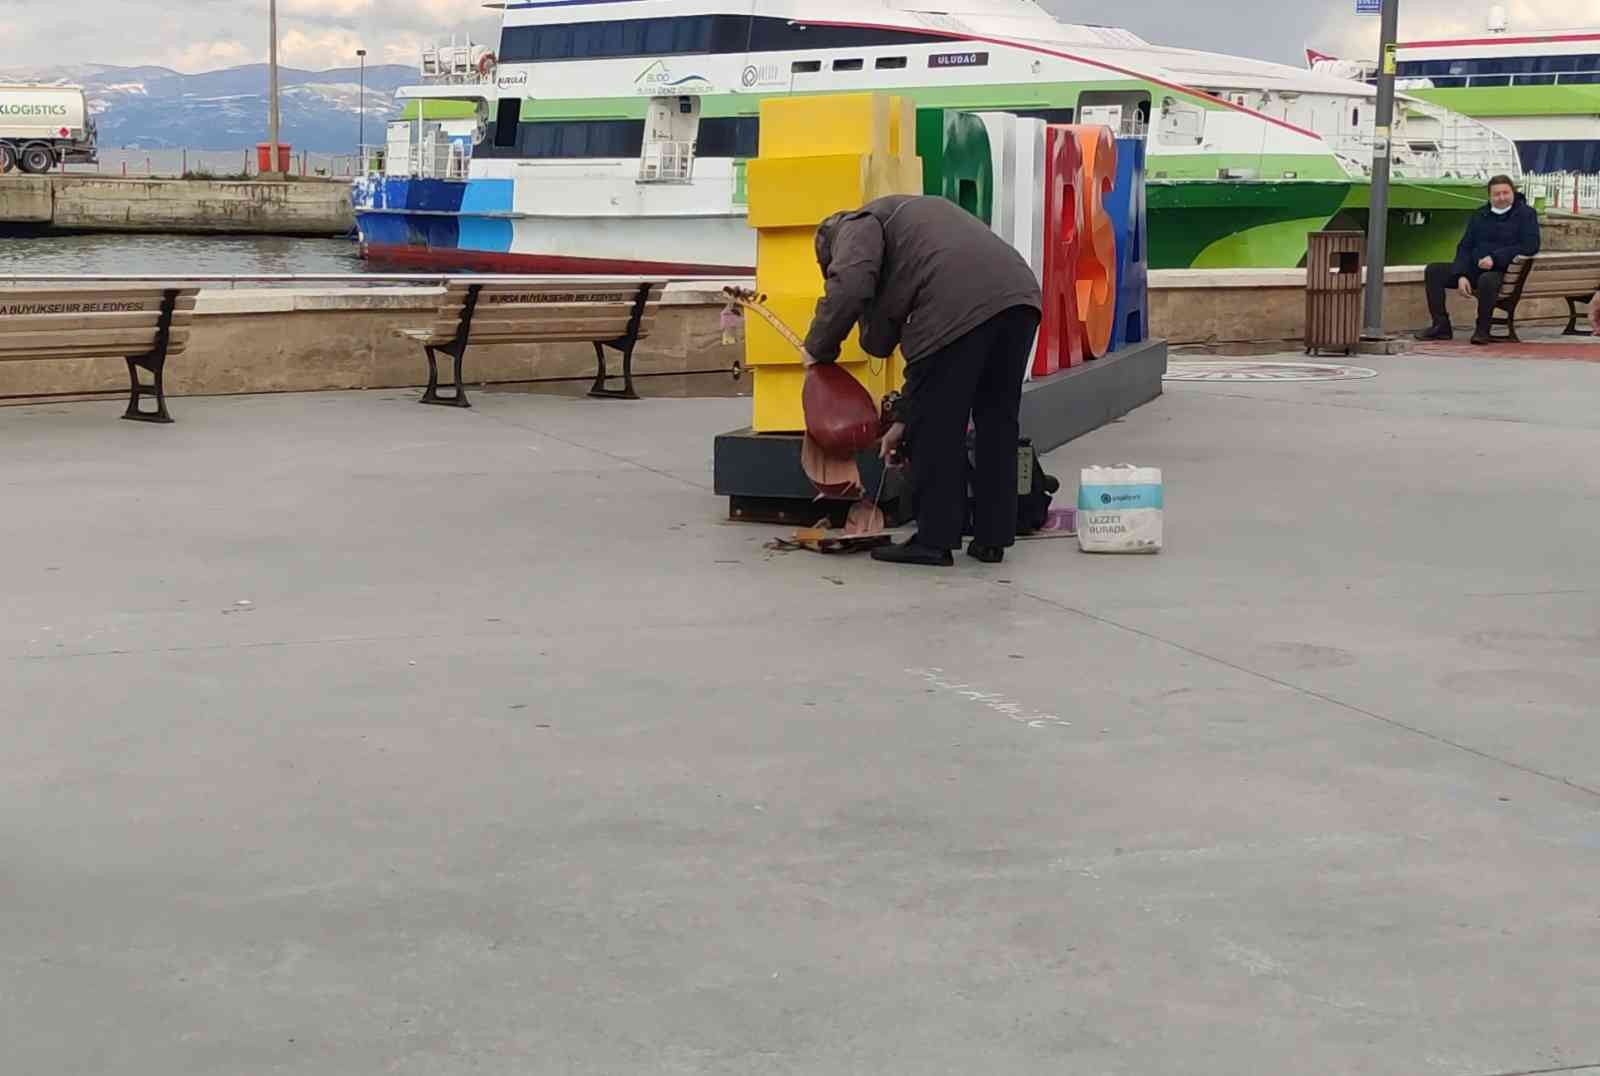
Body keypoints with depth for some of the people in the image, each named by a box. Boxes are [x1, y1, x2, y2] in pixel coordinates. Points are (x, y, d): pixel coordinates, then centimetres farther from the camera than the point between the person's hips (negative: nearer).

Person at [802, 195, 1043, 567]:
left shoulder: (859, 226, 15)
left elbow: (849, 289, -8)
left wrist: (818, 349, 8)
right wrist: (904, 417, 36)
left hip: (961, 306, -9)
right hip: (1019, 294, 9)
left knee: (936, 427, 5)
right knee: (996, 421, 18)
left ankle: (934, 540, 11)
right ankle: (991, 539, 23)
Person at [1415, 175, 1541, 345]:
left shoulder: (1526, 214, 1)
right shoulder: (1480, 216, 16)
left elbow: (1531, 246, -11)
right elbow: (1464, 247, 11)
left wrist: (1495, 258, -19)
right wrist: (1461, 275, -7)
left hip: (1503, 272, -6)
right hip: (1473, 269, 6)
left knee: (1487, 280, -41)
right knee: (1433, 271, -6)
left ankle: (1483, 330, -24)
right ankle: (1441, 326, -7)